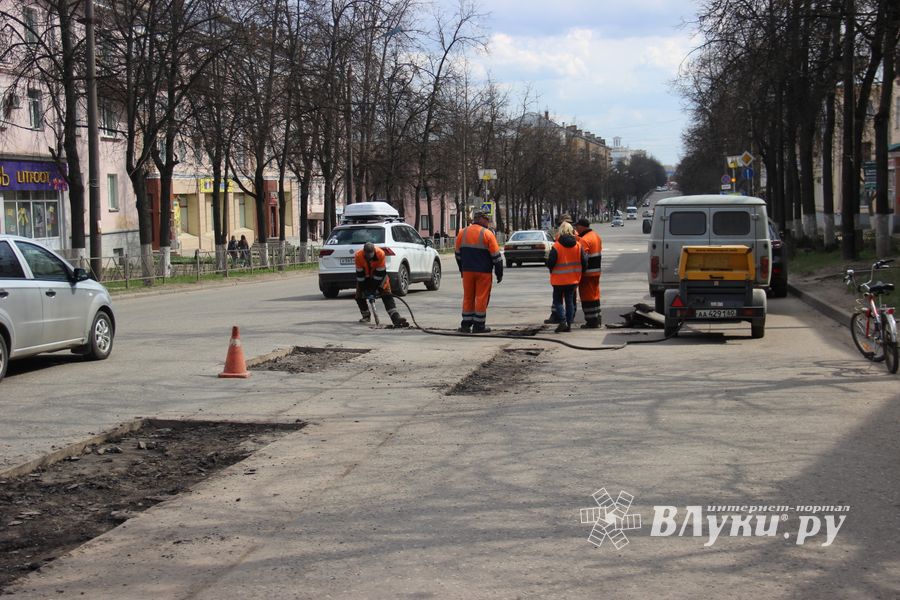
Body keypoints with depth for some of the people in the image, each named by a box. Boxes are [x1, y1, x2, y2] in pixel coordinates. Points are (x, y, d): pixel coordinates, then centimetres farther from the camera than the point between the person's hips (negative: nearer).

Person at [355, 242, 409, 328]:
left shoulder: (380, 254, -33)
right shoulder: (358, 256, -29)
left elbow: (380, 273, -25)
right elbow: (360, 274, -21)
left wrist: (374, 287, -22)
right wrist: (363, 288, -18)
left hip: (378, 274, -2)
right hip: (365, 275, 2)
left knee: (387, 295, -14)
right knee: (359, 296, -2)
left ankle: (396, 318, -24)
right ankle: (366, 316, 21)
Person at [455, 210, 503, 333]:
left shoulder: (462, 233, 7)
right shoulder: (487, 234, -7)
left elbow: (458, 254, 15)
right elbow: (496, 256, -7)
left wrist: (462, 270, 25)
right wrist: (499, 273, 0)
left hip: (467, 271, 5)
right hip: (483, 272, -4)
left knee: (468, 297, 11)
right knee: (481, 298, 1)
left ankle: (466, 325, 11)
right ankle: (479, 325, 3)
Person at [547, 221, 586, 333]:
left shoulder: (556, 246, -16)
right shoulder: (578, 245, -2)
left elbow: (550, 263, -15)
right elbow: (584, 262, 0)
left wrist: (551, 268, 7)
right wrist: (580, 272, 17)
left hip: (559, 279, -4)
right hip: (573, 279, 4)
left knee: (557, 300, 7)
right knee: (570, 301, 13)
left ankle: (563, 321, -10)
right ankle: (569, 324, 11)